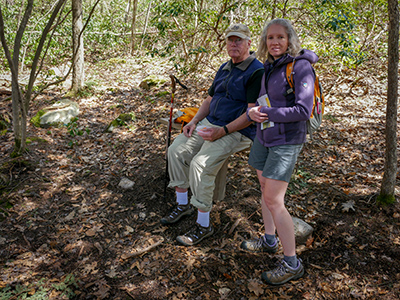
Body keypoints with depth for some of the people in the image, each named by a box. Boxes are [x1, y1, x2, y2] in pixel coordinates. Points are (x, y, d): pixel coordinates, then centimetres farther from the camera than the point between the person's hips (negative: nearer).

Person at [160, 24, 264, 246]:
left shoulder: (257, 72, -12)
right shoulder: (224, 68, 15)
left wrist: (222, 131, -25)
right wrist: (194, 121, 5)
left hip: (237, 132, -9)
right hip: (210, 123, 9)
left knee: (200, 164, -27)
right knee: (176, 151, -4)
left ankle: (204, 225, -13)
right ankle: (183, 205, 11)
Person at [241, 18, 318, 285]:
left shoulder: (301, 67, -15)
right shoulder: (269, 68, 9)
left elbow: (303, 110, -21)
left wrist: (265, 113, -18)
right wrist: (253, 111, -8)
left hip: (287, 140, -8)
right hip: (265, 136, 8)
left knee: (273, 200, -10)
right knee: (265, 188, 18)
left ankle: (292, 264, 4)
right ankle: (269, 241, 37)